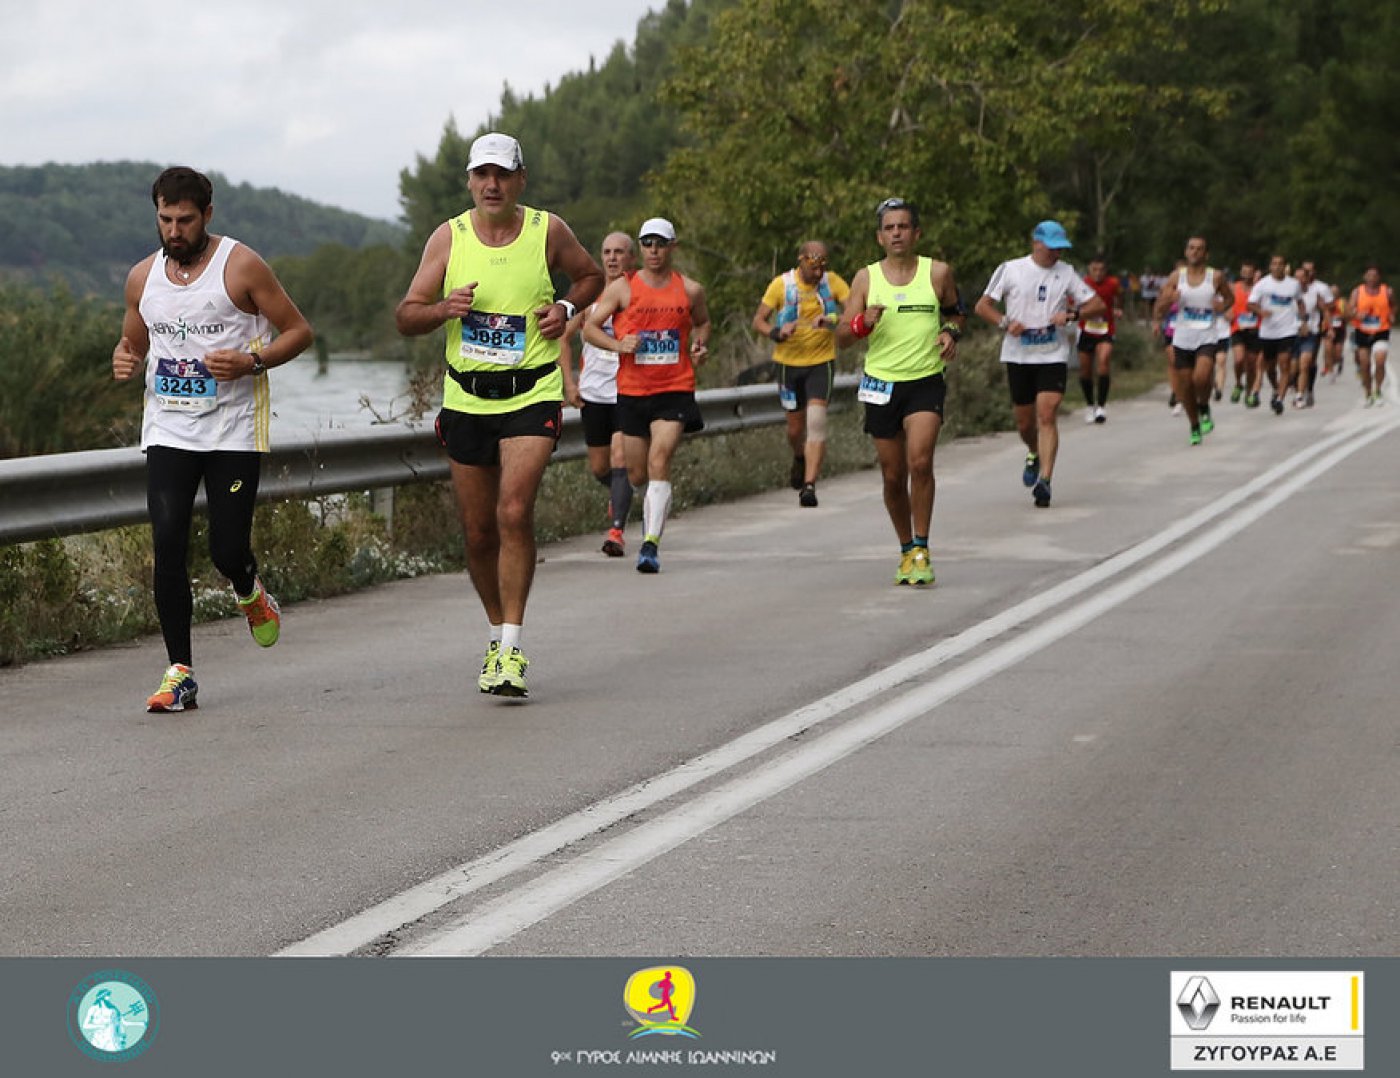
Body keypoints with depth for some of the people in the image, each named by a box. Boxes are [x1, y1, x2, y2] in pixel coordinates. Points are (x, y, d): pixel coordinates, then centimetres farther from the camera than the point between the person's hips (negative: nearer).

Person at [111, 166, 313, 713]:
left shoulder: (242, 266, -4)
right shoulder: (143, 277, 9)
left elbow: (298, 331, 0)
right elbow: (133, 343, 24)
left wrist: (251, 361, -17)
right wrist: (124, 360, -1)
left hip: (234, 428, -3)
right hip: (168, 429, 3)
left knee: (228, 549, -6)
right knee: (168, 547, -9)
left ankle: (251, 593, 33)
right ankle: (179, 673, -3)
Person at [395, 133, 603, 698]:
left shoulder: (548, 231, -1)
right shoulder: (448, 237, 1)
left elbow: (591, 276, 18)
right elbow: (405, 316, 2)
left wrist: (566, 308, -3)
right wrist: (445, 308, -19)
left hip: (532, 395, -2)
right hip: (466, 398, 2)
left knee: (514, 512, -19)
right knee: (478, 532, 7)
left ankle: (512, 650, -16)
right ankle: (498, 632, 30)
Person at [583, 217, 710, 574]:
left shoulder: (690, 290, 5)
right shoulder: (622, 288, 1)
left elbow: (702, 322, 24)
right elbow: (589, 327, 3)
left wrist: (699, 345, 3)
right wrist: (618, 344, -15)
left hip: (675, 390, -1)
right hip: (631, 392, 1)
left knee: (659, 461, -19)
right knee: (637, 473, 11)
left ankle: (651, 543, -22)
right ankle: (653, 508, 46)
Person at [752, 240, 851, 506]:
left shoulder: (833, 282, -5)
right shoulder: (781, 284, -7)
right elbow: (758, 321, -2)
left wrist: (833, 320, -33)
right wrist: (776, 333, -23)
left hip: (821, 362, -1)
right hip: (789, 363, 1)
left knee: (816, 421, -18)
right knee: (796, 427, 11)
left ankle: (809, 485, -19)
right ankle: (799, 459, 46)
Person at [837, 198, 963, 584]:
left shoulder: (938, 273, 2)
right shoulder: (866, 277, 3)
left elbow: (955, 311, 19)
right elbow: (842, 335, 1)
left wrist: (951, 332, -2)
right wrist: (863, 323, -20)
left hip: (926, 382, -2)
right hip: (881, 384, 2)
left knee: (920, 461, -21)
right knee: (893, 477, 7)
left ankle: (921, 550, -12)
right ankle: (907, 550, 26)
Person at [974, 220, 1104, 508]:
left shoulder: (1065, 273, 5)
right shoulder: (1009, 270, 1)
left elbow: (1098, 305, 8)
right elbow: (982, 306, 4)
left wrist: (1071, 314, -11)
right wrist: (1005, 323, -15)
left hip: (1053, 356, -1)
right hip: (1018, 356, 1)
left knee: (1046, 416, -15)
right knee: (1024, 421, 10)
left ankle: (1044, 481, -18)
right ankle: (1034, 454, 43)